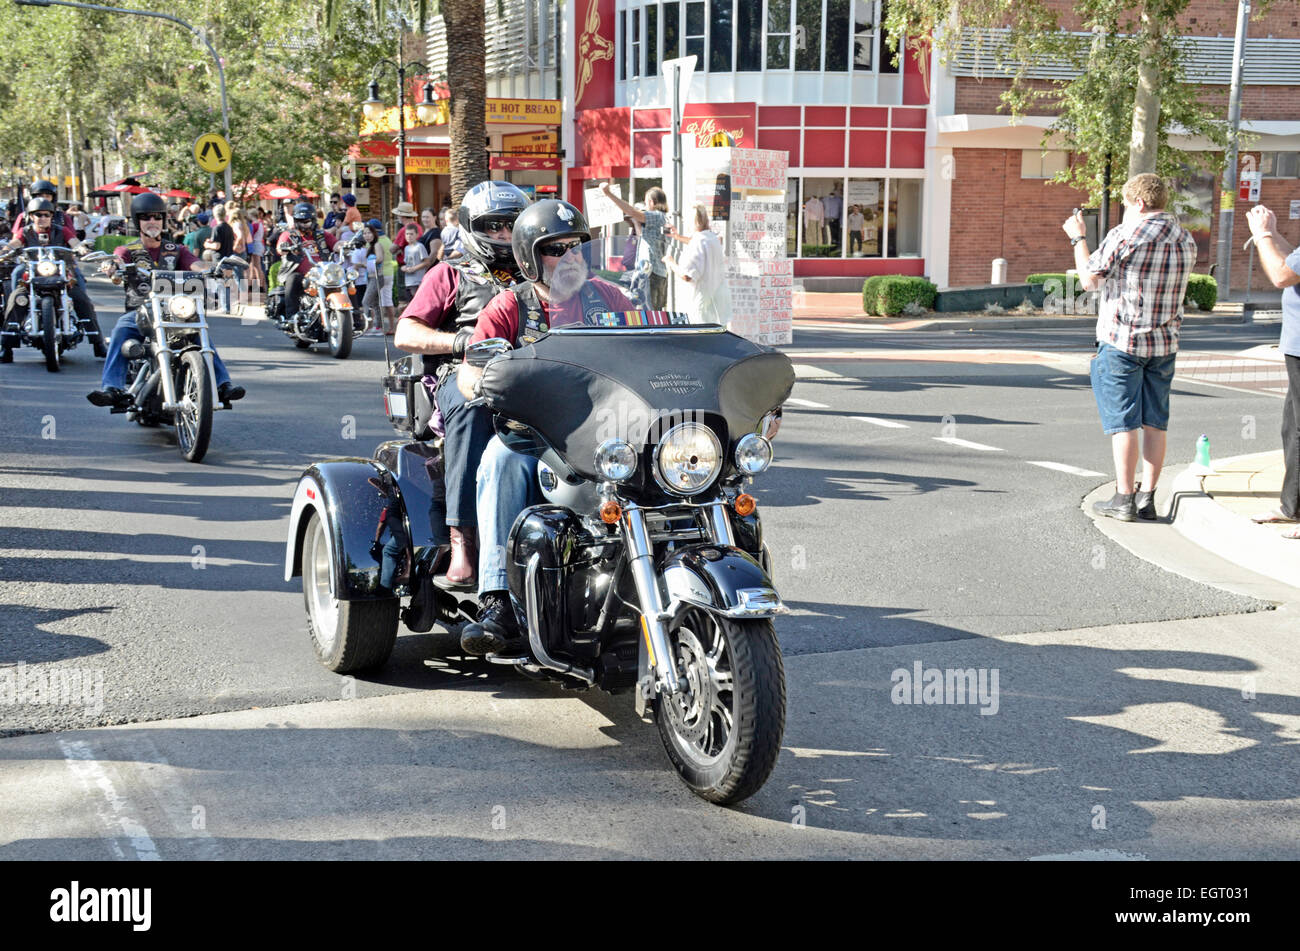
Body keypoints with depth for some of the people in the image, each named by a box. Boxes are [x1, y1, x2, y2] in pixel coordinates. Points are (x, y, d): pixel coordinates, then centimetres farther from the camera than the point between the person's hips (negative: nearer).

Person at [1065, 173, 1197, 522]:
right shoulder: (1186, 241, 6)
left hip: (1121, 341, -5)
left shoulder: (1124, 236, -14)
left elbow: (1088, 280, -4)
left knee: (1123, 422, -1)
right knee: (1154, 422, 9)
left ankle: (1124, 499, 1)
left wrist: (1078, 238, 10)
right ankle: (1147, 498, 12)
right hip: (1165, 344, 6)